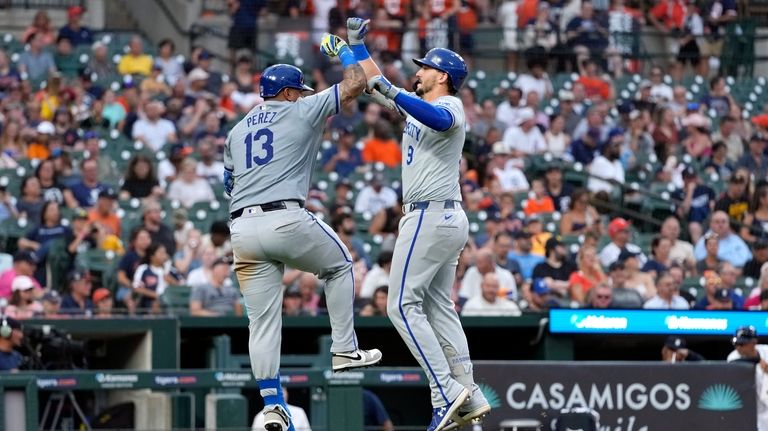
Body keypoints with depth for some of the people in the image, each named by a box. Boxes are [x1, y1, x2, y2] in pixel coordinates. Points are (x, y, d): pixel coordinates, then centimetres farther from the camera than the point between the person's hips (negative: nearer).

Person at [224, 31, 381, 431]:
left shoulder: (237, 131, 22)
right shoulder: (301, 112, 6)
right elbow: (356, 83, 10)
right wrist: (341, 50, 26)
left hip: (242, 229, 5)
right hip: (287, 221, -5)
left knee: (262, 319, 4)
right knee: (339, 265, 23)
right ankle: (344, 350, 19)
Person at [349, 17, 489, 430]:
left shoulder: (450, 106, -10)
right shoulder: (416, 103, 17)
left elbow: (440, 120, -36)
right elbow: (378, 86, 31)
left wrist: (392, 93, -43)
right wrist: (357, 43, 31)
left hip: (430, 216, -10)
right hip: (449, 218, 10)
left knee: (403, 304, -11)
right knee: (438, 309, 9)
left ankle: (447, 390, -18)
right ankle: (469, 397, 6)